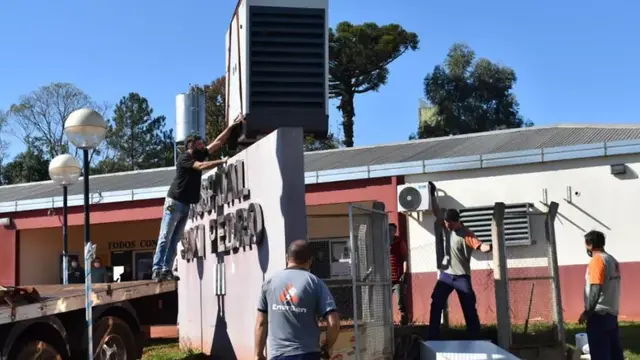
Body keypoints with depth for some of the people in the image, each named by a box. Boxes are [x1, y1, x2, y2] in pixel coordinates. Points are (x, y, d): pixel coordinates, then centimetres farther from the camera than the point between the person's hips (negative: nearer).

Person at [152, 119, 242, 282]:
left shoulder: (199, 155, 11)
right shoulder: (184, 158, -11)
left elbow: (218, 142, 11)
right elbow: (201, 166, -26)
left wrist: (231, 127, 6)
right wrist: (222, 161, -24)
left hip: (186, 204, 8)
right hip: (174, 202, -8)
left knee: (175, 239, 5)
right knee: (165, 237, -8)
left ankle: (166, 269, 5)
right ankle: (157, 269, -9)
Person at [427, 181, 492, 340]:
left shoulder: (467, 235, -14)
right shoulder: (447, 228, 4)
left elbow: (480, 246, -30)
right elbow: (436, 212, 8)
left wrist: (491, 247, -51)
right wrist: (432, 194, 2)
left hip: (462, 277, -5)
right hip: (445, 275, 5)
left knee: (469, 308, -1)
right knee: (436, 305, 3)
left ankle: (475, 338, 6)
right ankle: (433, 337, 9)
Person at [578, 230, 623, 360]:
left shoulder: (597, 260, -14)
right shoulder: (613, 260, 12)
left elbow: (596, 289, -20)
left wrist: (587, 312, -16)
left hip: (599, 314, -9)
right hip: (612, 313, 9)